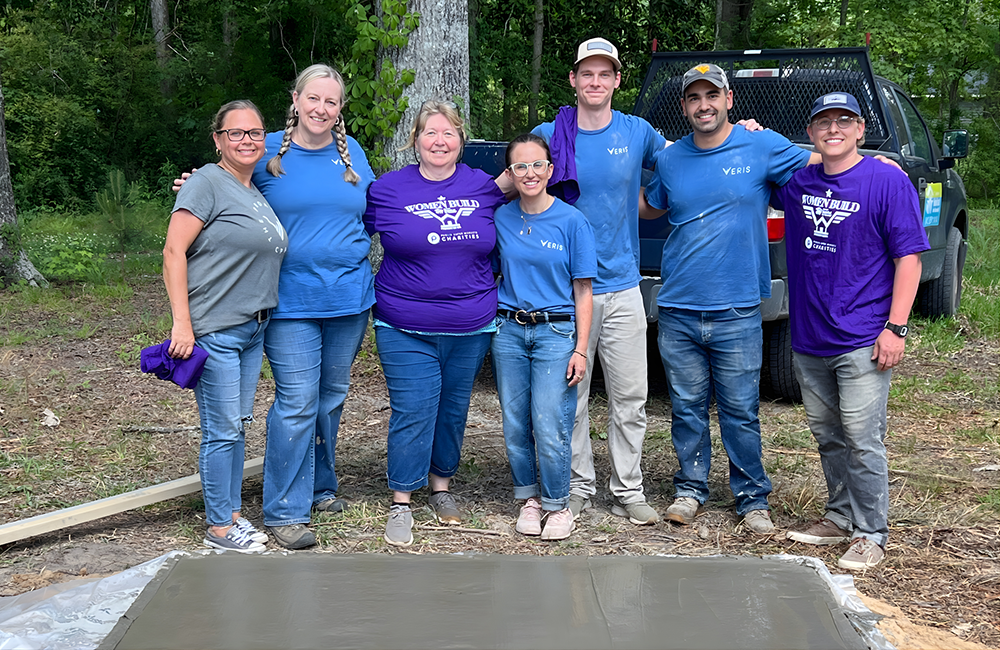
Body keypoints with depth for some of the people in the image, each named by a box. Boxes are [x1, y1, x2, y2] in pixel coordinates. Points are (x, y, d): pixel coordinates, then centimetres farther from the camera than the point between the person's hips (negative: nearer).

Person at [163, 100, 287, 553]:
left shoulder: (257, 191, 15)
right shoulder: (207, 183, -9)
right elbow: (174, 251, -15)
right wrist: (182, 322, -20)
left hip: (253, 329, 8)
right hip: (213, 331, -8)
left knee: (238, 425, 14)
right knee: (223, 430, -3)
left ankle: (231, 513, 26)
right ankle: (218, 527, 9)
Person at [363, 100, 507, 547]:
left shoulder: (485, 188, 4)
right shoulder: (386, 190, -2)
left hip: (471, 329, 3)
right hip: (405, 329, -3)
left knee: (453, 409, 13)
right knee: (413, 411, -6)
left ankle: (441, 487, 30)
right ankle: (401, 504, 4)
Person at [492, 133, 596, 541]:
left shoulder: (571, 221, -4)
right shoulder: (500, 219, 4)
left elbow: (583, 291, -2)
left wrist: (581, 349, -7)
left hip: (555, 331, -3)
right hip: (508, 331, 3)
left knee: (550, 427, -8)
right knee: (515, 424, 7)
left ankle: (557, 505, 10)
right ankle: (529, 499, 24)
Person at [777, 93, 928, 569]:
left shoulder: (888, 183, -6)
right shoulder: (796, 183, 8)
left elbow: (908, 258, -8)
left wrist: (895, 328, -14)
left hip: (862, 342, -5)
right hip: (808, 339, 6)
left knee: (862, 440, -5)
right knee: (827, 436, 15)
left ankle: (870, 534, 6)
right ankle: (840, 516, 29)